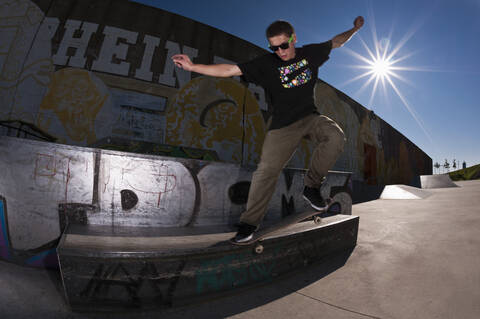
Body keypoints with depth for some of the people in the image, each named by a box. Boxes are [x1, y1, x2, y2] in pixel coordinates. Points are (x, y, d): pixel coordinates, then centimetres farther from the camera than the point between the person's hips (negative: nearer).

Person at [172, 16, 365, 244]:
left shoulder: (310, 53, 7)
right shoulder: (266, 64, -4)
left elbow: (336, 42, 28)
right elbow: (230, 70, -11)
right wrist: (193, 66, -17)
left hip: (311, 118, 4)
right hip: (283, 126, -3)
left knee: (336, 137, -27)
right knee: (267, 170, -13)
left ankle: (311, 186, -8)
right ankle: (249, 223, 1)